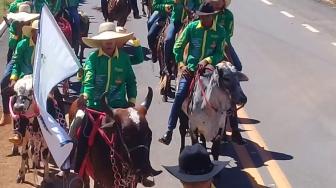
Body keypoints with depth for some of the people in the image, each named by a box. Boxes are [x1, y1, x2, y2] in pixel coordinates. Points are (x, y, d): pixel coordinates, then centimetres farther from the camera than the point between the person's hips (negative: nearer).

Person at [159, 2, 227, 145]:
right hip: (190, 69, 0)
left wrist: (208, 60, -20)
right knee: (180, 96, -13)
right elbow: (178, 46, 4)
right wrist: (181, 64, -7)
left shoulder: (220, 32, -3)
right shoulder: (192, 27, -1)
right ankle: (169, 132, -11)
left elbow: (220, 54, -2)